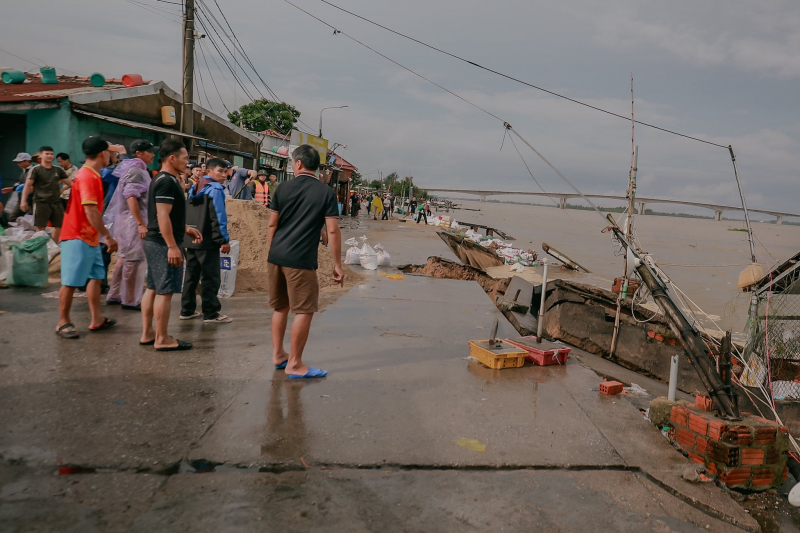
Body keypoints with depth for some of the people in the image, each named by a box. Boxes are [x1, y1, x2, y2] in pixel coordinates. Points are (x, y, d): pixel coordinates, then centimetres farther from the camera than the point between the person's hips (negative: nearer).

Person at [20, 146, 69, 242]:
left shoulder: (58, 170, 9)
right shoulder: (36, 170, -3)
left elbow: (69, 183, 16)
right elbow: (28, 185, -7)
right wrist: (23, 200, -14)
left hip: (56, 202, 5)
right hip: (41, 202, -4)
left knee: (58, 226, 8)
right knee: (40, 228, -3)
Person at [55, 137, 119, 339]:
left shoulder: (89, 174, 14)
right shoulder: (88, 177, -18)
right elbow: (90, 211, -25)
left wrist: (102, 235, 19)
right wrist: (108, 236, -22)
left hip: (89, 238, 11)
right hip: (79, 238, -11)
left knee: (95, 277, 14)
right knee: (71, 282, -2)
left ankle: (97, 319, 20)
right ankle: (63, 323, 8)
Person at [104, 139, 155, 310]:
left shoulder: (138, 169, 16)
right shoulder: (135, 170, -14)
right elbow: (131, 197, -23)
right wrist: (140, 223, -26)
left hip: (132, 219, 10)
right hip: (133, 219, -10)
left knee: (125, 258, 16)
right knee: (135, 259, -4)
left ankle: (114, 295, 25)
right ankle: (131, 300, 4)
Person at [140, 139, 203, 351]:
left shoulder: (161, 179, 16)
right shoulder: (167, 182, -17)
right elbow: (162, 216, -23)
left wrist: (186, 229, 22)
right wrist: (173, 246, -25)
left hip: (154, 241, 11)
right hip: (163, 244, -11)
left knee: (153, 288, 14)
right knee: (165, 291, -5)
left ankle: (147, 333, 22)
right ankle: (162, 339, 1)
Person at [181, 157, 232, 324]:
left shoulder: (194, 189, 16)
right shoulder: (215, 189, -11)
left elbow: (187, 215, 19)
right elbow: (218, 217, -17)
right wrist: (224, 240, -16)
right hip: (208, 241, -8)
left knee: (191, 276, 14)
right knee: (211, 278, -3)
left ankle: (187, 310, 19)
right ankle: (211, 314, -1)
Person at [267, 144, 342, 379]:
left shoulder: (283, 188, 7)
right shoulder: (326, 192, -3)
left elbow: (272, 225, 9)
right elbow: (333, 230, -7)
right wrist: (337, 265, -2)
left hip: (276, 257, 5)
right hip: (301, 260, -5)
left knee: (280, 307, 17)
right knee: (304, 311, 3)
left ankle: (278, 355, 27)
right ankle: (294, 364, 7)